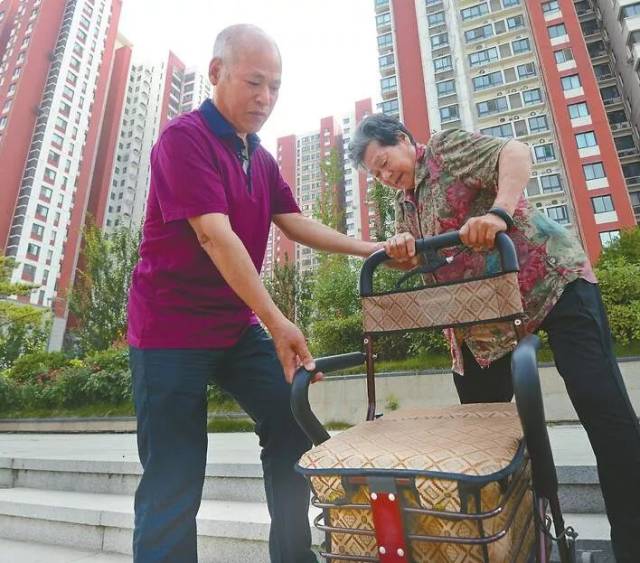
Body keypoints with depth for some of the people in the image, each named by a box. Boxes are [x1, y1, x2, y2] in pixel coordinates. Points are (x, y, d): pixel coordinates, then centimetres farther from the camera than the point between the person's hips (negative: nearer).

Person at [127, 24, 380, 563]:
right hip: (172, 327, -7)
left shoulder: (261, 158, 12)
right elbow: (214, 235, -24)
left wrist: (368, 249, 3)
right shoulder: (185, 136, -13)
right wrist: (276, 320, -28)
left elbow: (294, 221, 12)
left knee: (293, 425, 8)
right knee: (174, 480, -1)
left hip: (237, 326, 8)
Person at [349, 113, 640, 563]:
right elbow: (418, 264, 8)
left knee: (601, 403, -10)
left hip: (551, 279, -6)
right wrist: (402, 251, -15)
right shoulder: (404, 202, 13)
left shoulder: (447, 146, -5)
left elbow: (516, 153, -21)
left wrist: (497, 212, -38)